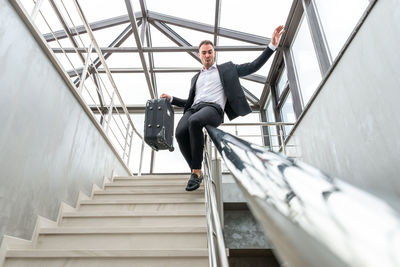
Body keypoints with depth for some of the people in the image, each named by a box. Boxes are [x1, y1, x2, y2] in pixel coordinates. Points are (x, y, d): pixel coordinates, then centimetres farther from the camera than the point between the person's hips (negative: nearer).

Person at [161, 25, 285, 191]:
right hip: (194, 109, 4)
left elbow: (253, 66, 16)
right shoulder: (196, 77, 35)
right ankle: (195, 172, -14)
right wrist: (171, 99, 21)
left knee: (194, 121, -39)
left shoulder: (226, 69, 24)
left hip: (213, 108, -4)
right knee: (180, 133, -30)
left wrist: (272, 45, 8)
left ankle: (197, 171, -27)